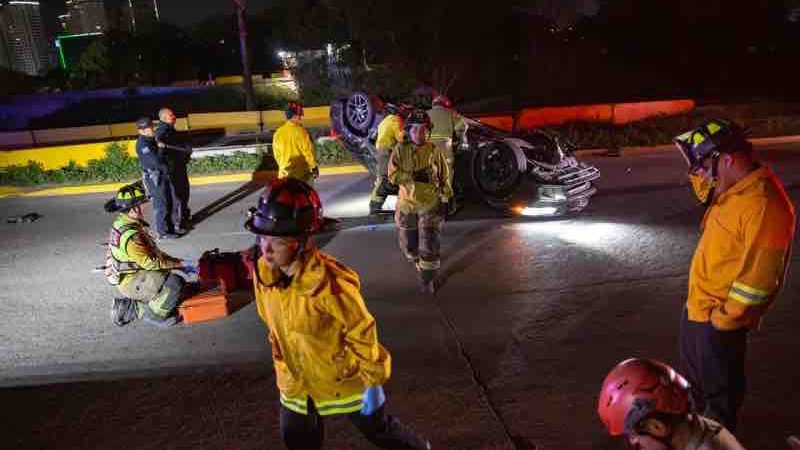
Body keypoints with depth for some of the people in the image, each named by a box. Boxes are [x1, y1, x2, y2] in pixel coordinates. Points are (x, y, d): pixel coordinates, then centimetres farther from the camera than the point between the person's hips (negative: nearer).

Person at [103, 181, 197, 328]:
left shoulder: (125, 222, 6)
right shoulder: (130, 235, -26)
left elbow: (152, 252, 12)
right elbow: (151, 263, -24)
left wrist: (179, 262, 5)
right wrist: (180, 264, -16)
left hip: (131, 274, 10)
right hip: (131, 281, -10)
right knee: (175, 283, -25)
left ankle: (129, 308, 17)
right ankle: (155, 315, -4)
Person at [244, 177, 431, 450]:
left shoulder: (328, 282, -34)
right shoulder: (263, 272, -13)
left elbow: (362, 334, -21)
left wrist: (373, 382, -13)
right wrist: (283, 369, 15)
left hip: (344, 378, -5)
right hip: (297, 382, 5)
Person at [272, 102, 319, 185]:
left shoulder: (278, 133, 0)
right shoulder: (300, 131, -16)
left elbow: (277, 154, 9)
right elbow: (308, 151, -12)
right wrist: (314, 167, -2)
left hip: (285, 173, 5)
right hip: (302, 173, -5)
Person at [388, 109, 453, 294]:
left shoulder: (434, 151, -3)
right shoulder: (400, 150, -3)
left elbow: (444, 177, 2)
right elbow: (392, 175, -9)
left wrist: (445, 201, -2)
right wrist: (413, 177, -22)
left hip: (431, 204, -2)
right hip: (407, 204, 2)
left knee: (429, 246, -4)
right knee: (409, 245, 14)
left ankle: (427, 280, 13)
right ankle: (424, 270, 43)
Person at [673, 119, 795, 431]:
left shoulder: (763, 205, -27)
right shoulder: (730, 190, 2)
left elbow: (757, 277, -27)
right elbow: (703, 187, 26)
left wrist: (723, 320, -18)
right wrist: (699, 163, 6)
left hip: (718, 319, -10)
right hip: (696, 307, 10)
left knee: (720, 389, 13)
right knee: (694, 379, 29)